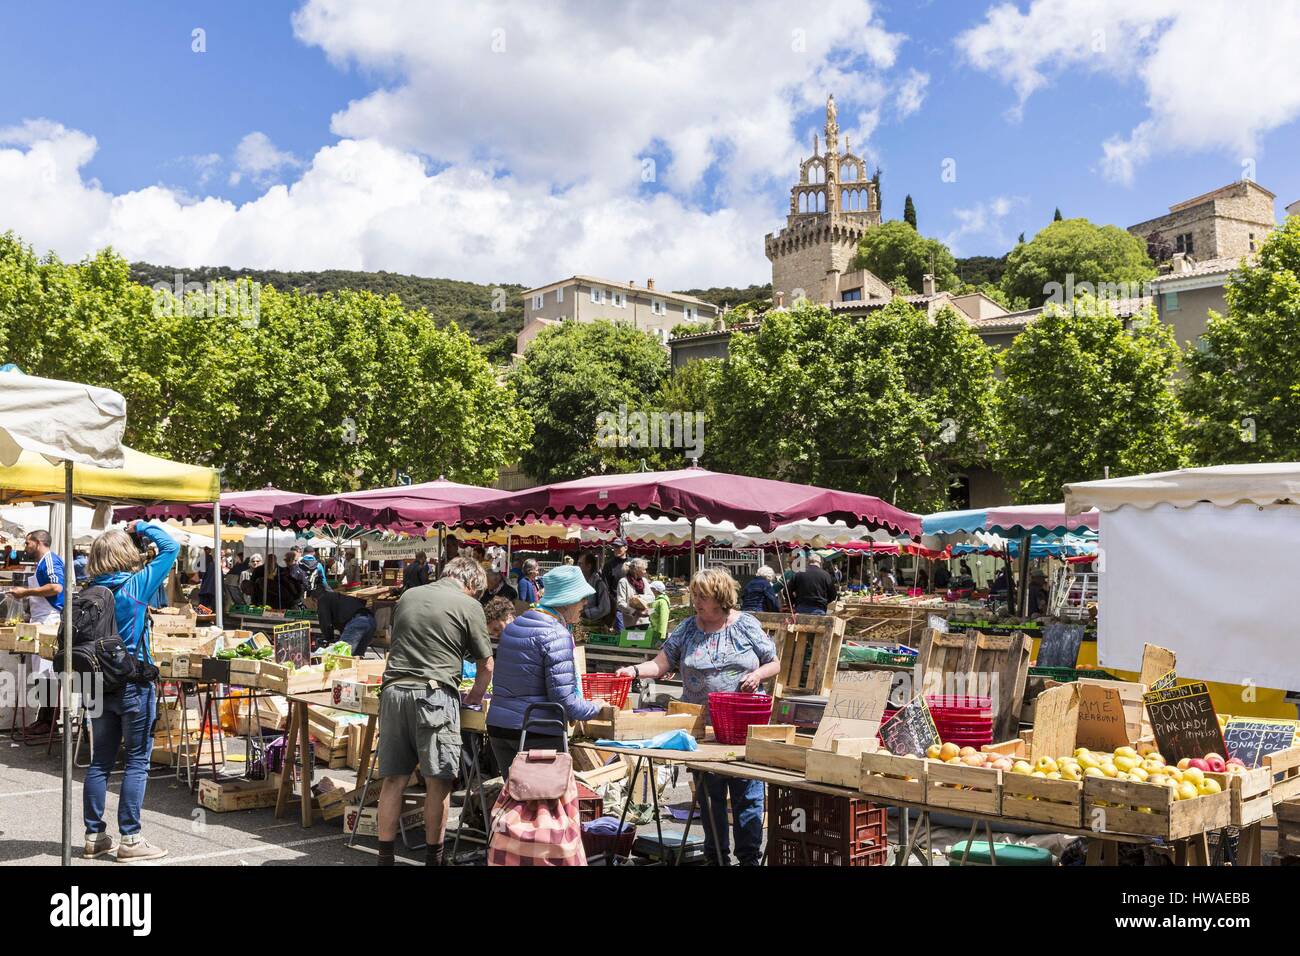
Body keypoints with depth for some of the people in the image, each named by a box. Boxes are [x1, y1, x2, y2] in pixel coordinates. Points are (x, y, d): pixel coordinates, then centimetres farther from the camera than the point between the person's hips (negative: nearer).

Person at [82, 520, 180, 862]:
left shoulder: (90, 591, 2)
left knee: (100, 761, 12)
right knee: (137, 762, 2)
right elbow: (171, 548, -10)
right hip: (133, 685, -6)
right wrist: (141, 526, 3)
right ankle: (129, 839, 4)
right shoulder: (136, 585, -13)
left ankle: (94, 836, 19)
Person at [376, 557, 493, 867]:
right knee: (438, 782, 5)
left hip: (393, 690, 5)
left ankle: (385, 856, 13)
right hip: (434, 696, -5)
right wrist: (476, 695, 24)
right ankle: (433, 856, 13)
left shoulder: (408, 596, 17)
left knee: (393, 779, 10)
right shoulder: (469, 606, 1)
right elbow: (486, 665, 5)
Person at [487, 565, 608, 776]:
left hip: (498, 726, 8)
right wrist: (598, 709, 0)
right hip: (537, 733, -8)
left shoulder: (514, 625, 12)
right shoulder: (556, 635, -14)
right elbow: (564, 701, -17)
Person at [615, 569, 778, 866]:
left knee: (747, 794, 2)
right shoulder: (687, 629, 4)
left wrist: (758, 674, -14)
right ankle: (716, 855, 26)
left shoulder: (747, 625, 0)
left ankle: (750, 856, 15)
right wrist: (635, 670, -21)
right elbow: (661, 664, -3)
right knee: (710, 794, 12)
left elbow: (774, 664, 6)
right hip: (702, 727, 2)